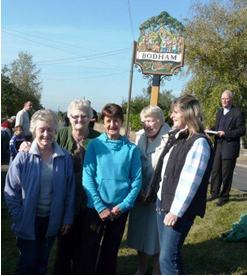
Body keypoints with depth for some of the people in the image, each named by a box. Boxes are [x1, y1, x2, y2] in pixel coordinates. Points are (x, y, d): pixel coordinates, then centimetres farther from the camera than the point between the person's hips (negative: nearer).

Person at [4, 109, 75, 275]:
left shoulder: (65, 158, -7)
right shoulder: (24, 157, -13)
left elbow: (70, 191, -1)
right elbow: (11, 191, -8)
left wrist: (68, 218, 1)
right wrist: (19, 218, -9)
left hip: (52, 220, 2)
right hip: (29, 221, -2)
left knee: (42, 261, 20)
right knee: (28, 262, 9)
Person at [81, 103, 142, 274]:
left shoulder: (131, 149, -4)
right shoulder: (95, 145, -6)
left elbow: (137, 180, -3)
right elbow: (87, 177, -9)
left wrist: (123, 206, -12)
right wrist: (100, 207, -15)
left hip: (120, 210, 1)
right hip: (96, 208, -1)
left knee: (111, 251, 17)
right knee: (90, 251, 9)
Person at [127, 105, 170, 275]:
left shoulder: (170, 139, -17)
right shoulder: (140, 136, 2)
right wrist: (139, 189, -3)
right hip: (140, 195, 6)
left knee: (156, 236, 7)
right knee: (140, 234, 18)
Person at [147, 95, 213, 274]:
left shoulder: (199, 142, -16)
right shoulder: (175, 136, 11)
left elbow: (190, 181, -21)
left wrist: (176, 211, -21)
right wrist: (160, 199, 17)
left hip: (179, 208, -8)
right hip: (163, 201, 8)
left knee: (168, 257, -6)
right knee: (166, 253, 16)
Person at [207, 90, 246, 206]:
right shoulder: (219, 112, 15)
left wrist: (225, 133, -19)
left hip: (230, 148, -6)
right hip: (218, 146, 6)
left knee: (226, 173, 2)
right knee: (215, 171, 10)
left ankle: (224, 196, 14)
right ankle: (214, 193, 22)